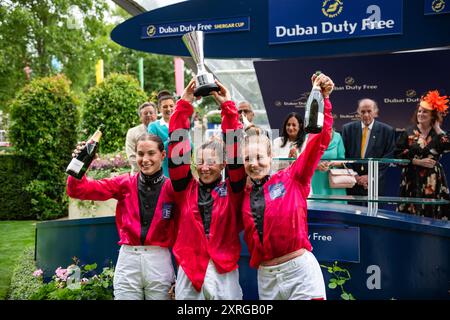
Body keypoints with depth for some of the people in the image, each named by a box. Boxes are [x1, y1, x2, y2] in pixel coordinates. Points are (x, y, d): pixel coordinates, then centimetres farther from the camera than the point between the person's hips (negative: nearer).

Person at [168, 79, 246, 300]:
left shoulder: (232, 189, 2)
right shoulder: (187, 187, 5)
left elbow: (235, 151, -7)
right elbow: (177, 149, -1)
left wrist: (228, 107, -8)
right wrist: (184, 106, -4)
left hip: (224, 270, -1)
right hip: (188, 269, 1)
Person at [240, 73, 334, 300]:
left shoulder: (291, 178, -1)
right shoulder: (243, 194, 7)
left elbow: (319, 140, -7)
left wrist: (322, 99, -14)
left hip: (300, 271, -4)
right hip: (265, 277, 4)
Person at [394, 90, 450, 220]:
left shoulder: (439, 134, 7)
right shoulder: (408, 133, 4)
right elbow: (398, 155, -2)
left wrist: (437, 129, -5)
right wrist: (418, 161, -11)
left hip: (433, 181, 1)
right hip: (412, 181, -1)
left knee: (433, 215, -1)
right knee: (412, 216, -2)